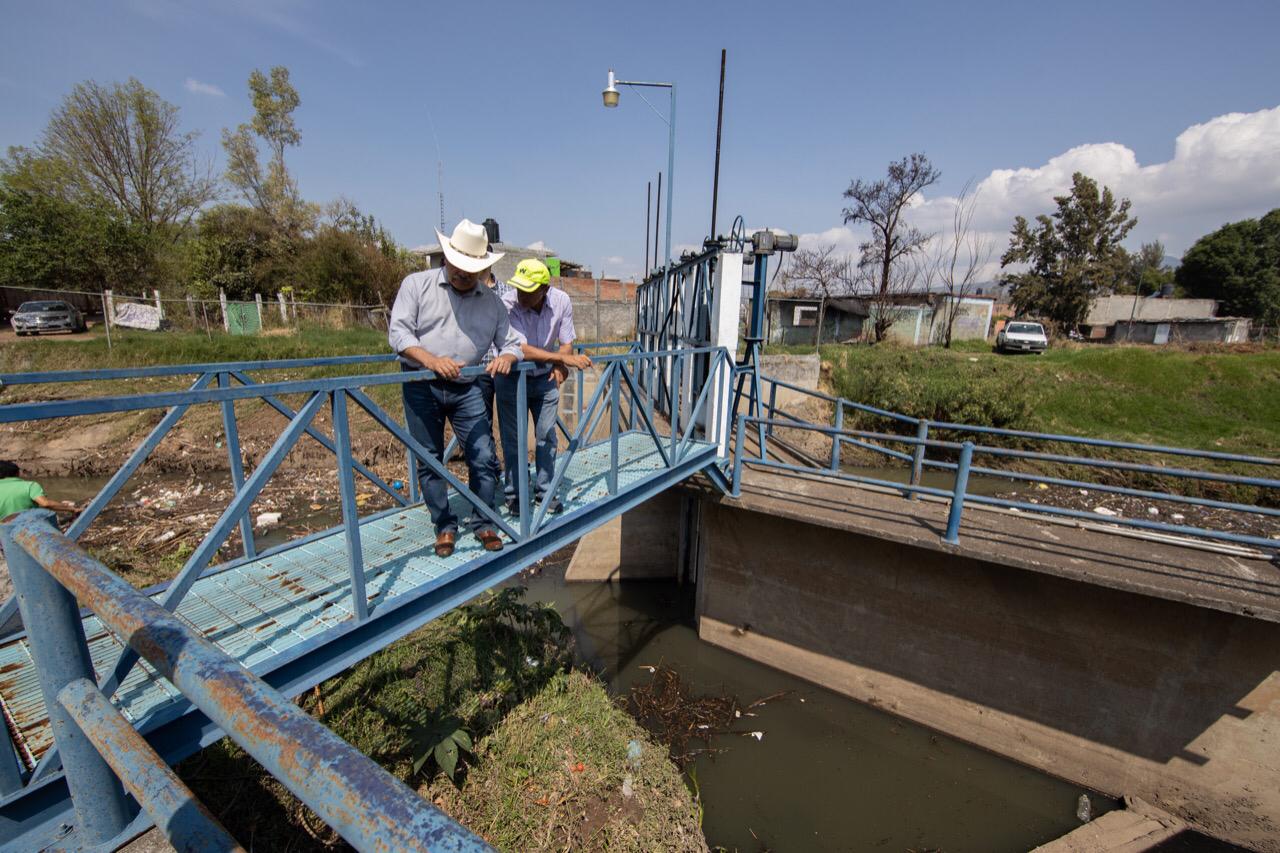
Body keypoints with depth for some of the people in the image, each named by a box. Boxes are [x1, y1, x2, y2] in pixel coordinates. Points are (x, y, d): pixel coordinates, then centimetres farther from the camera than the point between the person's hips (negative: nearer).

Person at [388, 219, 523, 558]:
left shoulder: (492, 301, 9)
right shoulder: (417, 284, 1)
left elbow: (512, 343, 11)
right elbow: (398, 331, -7)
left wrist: (506, 357, -15)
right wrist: (432, 361, -23)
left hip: (467, 390, 2)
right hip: (421, 387, -1)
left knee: (484, 458, -1)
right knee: (430, 461, 6)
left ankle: (483, 523, 17)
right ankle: (444, 526, 21)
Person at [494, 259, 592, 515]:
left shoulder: (561, 301, -16)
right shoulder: (507, 304, -27)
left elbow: (566, 343, -8)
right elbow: (521, 349, -34)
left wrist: (559, 366, -29)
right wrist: (563, 358, -40)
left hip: (545, 378, 3)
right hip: (512, 379, -3)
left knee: (547, 437, 9)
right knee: (513, 440, 4)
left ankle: (545, 491, 24)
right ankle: (513, 493, 21)